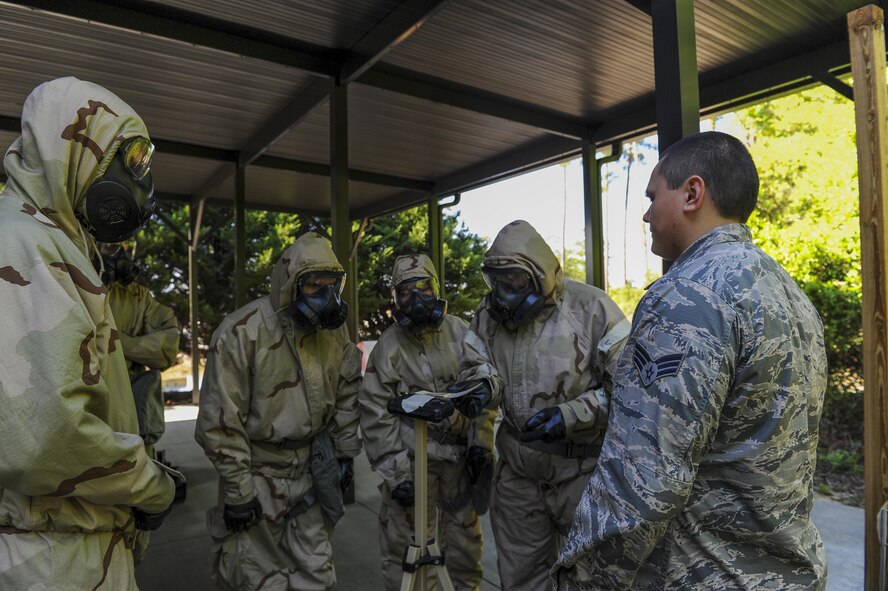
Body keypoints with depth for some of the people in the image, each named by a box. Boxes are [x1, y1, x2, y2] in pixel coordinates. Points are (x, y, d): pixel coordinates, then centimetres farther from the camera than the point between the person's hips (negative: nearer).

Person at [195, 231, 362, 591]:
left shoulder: (334, 330, -2)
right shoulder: (242, 333, -20)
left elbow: (346, 394, 10)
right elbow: (220, 422, -17)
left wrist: (345, 453, 11)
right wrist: (238, 491, -13)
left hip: (312, 469, 5)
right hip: (257, 471, -4)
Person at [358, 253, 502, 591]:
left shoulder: (458, 331, 0)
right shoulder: (387, 348, -6)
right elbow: (376, 417, -7)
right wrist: (395, 474, -10)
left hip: (463, 452, 3)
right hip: (413, 458, -3)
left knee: (465, 532, 20)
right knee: (406, 544, 4)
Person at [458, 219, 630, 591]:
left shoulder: (590, 308, -16)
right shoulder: (488, 314, -1)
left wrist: (571, 415, -24)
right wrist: (478, 394, -8)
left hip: (583, 466, -4)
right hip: (518, 467, 4)